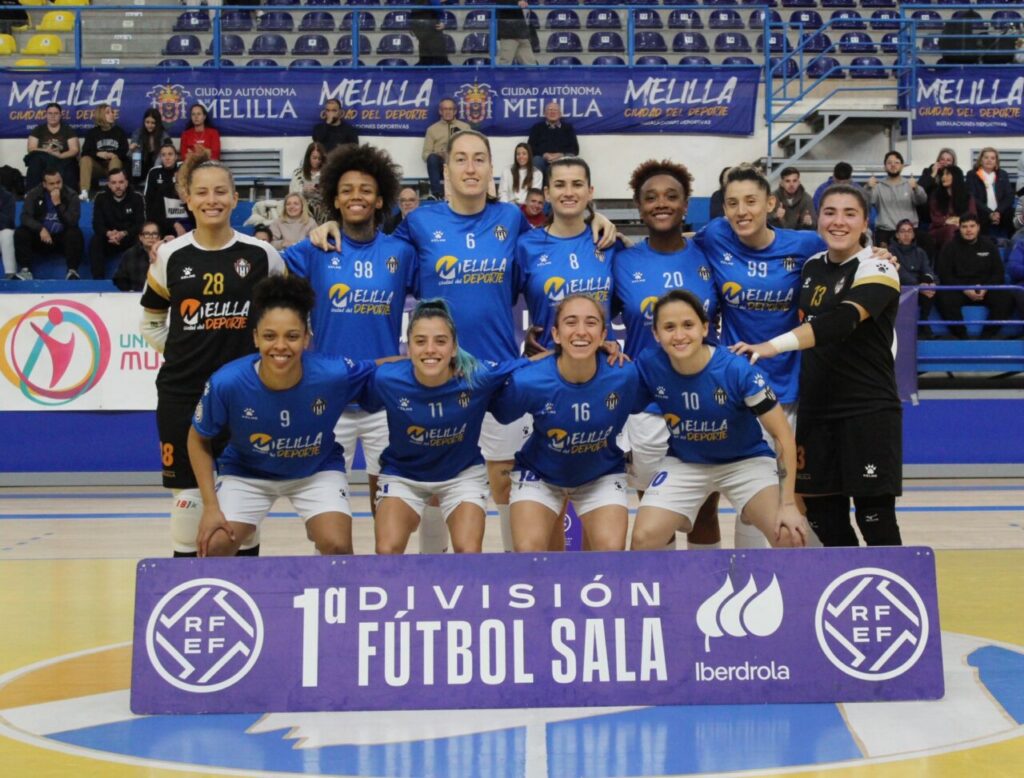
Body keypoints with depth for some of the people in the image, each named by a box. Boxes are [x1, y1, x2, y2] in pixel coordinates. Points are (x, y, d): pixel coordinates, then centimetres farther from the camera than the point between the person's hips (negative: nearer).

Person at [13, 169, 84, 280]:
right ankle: (26, 270, -23)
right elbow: (25, 217, -13)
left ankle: (72, 271, -27)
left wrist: (58, 203, -29)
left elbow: (72, 222, -19)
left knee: (75, 233, -33)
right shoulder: (34, 194, -3)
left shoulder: (71, 195, -8)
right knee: (20, 233, -25)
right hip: (41, 237, 1)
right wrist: (41, 229, -30)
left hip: (62, 238, -1)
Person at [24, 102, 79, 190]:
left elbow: (74, 150, 1)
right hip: (43, 162, 1)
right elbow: (31, 149, 4)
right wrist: (45, 151, -18)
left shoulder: (68, 130, 12)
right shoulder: (38, 130, 15)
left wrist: (60, 155, -20)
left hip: (63, 161, -1)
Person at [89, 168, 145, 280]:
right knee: (95, 242, -30)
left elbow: (140, 224, -12)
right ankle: (98, 279, -31)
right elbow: (97, 224, -8)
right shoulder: (101, 198, -1)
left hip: (130, 238, -1)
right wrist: (109, 233, -32)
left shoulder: (136, 198, -5)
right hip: (109, 239, 1)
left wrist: (123, 234, -32)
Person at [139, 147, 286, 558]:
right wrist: (181, 352, 3)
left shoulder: (261, 255, -2)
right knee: (188, 494, 3)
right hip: (182, 395, 1)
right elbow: (151, 322, 13)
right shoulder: (170, 256, 1)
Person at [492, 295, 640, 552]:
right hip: (539, 474, -1)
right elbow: (499, 413, -9)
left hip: (602, 475, 1)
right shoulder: (527, 381, -31)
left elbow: (639, 408, -2)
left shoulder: (624, 376, -27)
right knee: (528, 550, -17)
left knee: (612, 549, -16)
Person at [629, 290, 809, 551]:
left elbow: (783, 435, -20)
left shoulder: (738, 370, -27)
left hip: (746, 460, -2)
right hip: (683, 463, 2)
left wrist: (788, 504, -22)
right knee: (643, 539, -18)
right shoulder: (648, 366, -20)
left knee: (790, 536, -23)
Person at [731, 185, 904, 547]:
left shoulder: (877, 270, -10)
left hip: (869, 413, -6)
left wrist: (775, 345, -39)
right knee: (825, 523, 6)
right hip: (816, 414, 6)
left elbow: (841, 321, -28)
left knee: (877, 523, -5)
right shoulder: (812, 266, 11)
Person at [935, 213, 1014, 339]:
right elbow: (945, 275, -3)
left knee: (1006, 298, -26)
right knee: (944, 299, -34)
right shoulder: (951, 247, 3)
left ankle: (988, 335, -21)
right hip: (958, 289, -2)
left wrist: (985, 289, -12)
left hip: (986, 289, 2)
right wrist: (965, 290, -17)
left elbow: (998, 273, 9)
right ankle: (961, 336, -25)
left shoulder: (989, 245, 10)